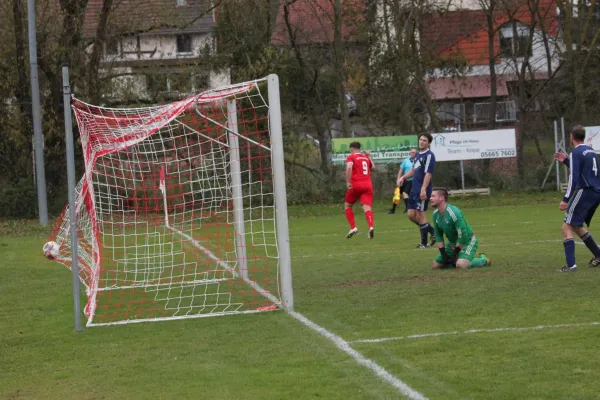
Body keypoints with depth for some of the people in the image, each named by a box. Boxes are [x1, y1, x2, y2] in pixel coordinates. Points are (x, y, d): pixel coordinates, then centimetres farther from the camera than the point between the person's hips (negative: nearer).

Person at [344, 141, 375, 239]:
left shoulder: (351, 157, 3)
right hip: (368, 185, 4)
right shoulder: (366, 158, 18)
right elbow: (373, 168, 34)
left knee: (347, 205, 16)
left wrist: (348, 182, -20)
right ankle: (371, 227, -32)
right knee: (367, 207, -7)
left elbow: (349, 167, -18)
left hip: (356, 185, -4)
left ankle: (353, 228, 3)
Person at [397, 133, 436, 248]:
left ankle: (424, 243, 7)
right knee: (411, 215, 9)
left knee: (420, 215, -4)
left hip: (422, 191, -9)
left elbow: (428, 174, -19)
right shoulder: (418, 155, 15)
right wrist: (403, 177, 12)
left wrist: (423, 189, -26)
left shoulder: (429, 155, -12)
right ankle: (432, 232, 21)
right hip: (414, 189, 9)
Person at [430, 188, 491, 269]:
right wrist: (443, 254, -1)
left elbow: (463, 236, -27)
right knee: (435, 265, 3)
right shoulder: (435, 215, -3)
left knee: (461, 265, -32)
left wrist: (455, 255, -20)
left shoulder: (453, 213, -28)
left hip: (468, 241, -8)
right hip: (452, 243, 8)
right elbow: (438, 236, 8)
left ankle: (483, 260, -4)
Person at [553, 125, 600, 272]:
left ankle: (571, 264, -17)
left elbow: (573, 178, -17)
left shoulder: (576, 153, -10)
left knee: (567, 227, -6)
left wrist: (566, 199, -16)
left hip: (584, 192, -8)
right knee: (576, 226, 23)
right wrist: (566, 161, 31)